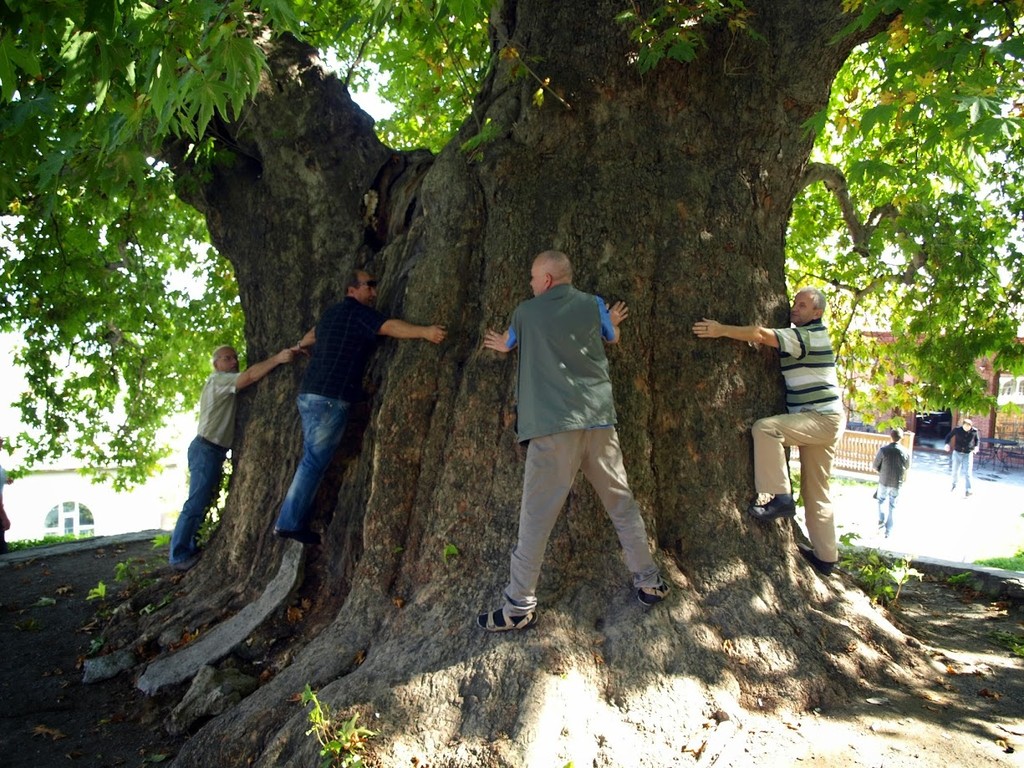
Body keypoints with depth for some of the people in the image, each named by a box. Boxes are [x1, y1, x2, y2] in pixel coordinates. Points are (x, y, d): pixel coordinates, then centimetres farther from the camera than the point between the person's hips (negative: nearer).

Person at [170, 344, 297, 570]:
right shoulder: (218, 379, -10)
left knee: (202, 503, 12)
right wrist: (278, 358, -31)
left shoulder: (228, 386, 22)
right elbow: (251, 375, -24)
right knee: (196, 504, -10)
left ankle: (189, 549, 17)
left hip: (215, 451, 10)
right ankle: (179, 556, -6)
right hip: (206, 449, -10)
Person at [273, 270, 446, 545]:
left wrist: (302, 345, 64)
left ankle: (291, 521, 20)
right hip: (330, 398, -10)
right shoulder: (357, 312, -6)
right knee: (314, 462, -6)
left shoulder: (332, 312, 21)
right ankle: (290, 523, -3)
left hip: (309, 395, 10)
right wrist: (424, 331, -35)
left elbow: (313, 334, 42)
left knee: (312, 460, 17)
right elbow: (388, 326, -24)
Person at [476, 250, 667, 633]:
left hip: (553, 425, -3)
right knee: (621, 502, 14)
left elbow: (507, 343, 28)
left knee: (536, 514, 0)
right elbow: (613, 337, 29)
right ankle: (649, 582, 23)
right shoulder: (593, 305, 9)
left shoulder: (526, 312, 7)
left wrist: (501, 344, 51)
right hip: (599, 419, 3)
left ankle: (520, 605, 3)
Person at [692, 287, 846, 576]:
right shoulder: (810, 335, 18)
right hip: (823, 421, 10)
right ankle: (825, 556, 18)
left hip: (822, 418, -10)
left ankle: (779, 497, -21)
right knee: (816, 492, 12)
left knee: (765, 427, -27)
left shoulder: (808, 335, -13)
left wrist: (722, 330, -27)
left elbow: (761, 335, -25)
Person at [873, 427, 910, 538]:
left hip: (884, 482, -1)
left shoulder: (883, 450, -13)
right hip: (897, 484, 1)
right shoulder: (905, 452, -8)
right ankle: (888, 531, 14)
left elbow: (875, 467, -6)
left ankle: (881, 520, 6)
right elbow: (906, 469, 4)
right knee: (892, 507, 11)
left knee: (881, 501, 24)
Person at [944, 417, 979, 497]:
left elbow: (977, 440, 10)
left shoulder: (974, 431, -9)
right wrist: (947, 444, -14)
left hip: (968, 454, -1)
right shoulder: (957, 430, -12)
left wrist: (976, 446, -9)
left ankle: (967, 490, -7)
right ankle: (954, 485, 39)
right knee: (955, 471, 14)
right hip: (957, 453, 1)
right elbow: (949, 436, 2)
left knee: (967, 473, -10)